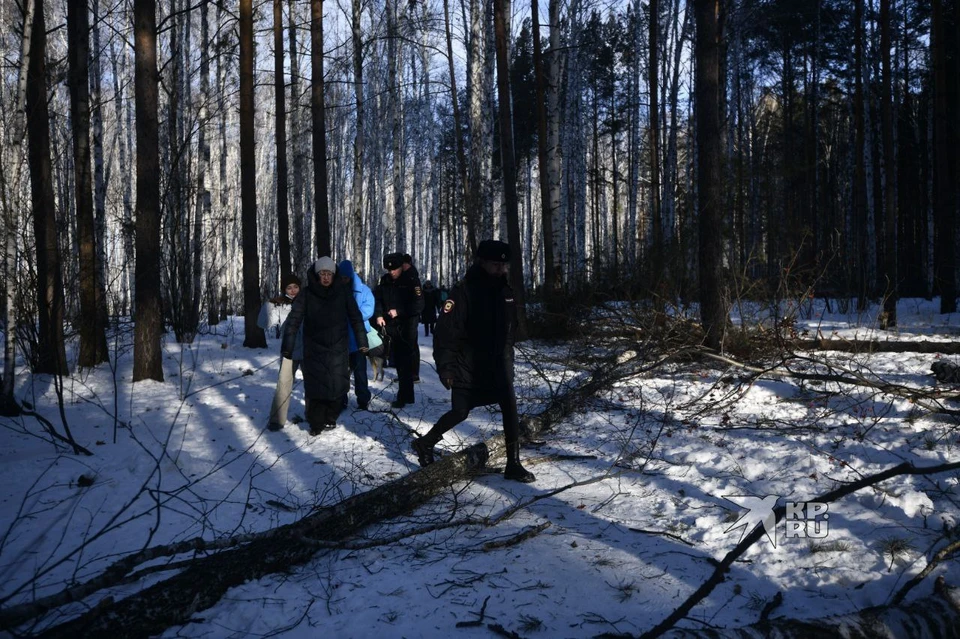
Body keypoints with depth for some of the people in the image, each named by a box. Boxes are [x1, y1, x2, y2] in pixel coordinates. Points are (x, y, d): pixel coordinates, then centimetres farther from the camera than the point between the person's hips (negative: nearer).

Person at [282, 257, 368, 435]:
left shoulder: (343, 291, -3)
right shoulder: (307, 294, -5)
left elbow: (355, 318, 0)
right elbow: (294, 320, -9)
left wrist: (362, 342, -2)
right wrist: (287, 346, -15)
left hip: (338, 348, 1)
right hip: (314, 349, -1)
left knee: (337, 386, 2)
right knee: (316, 387, -3)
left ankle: (330, 419, 21)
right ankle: (316, 423, 10)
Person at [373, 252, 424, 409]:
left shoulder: (411, 280, -9)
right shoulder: (385, 280, 8)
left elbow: (418, 305, -14)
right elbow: (377, 298, 10)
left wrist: (399, 311, -18)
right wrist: (378, 315, -8)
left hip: (407, 327, -6)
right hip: (391, 326, 6)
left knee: (405, 362, -7)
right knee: (398, 360, 11)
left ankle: (404, 397, -3)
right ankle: (407, 395, 21)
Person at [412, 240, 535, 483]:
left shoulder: (505, 292, 3)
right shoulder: (463, 292, -16)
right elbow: (446, 333, -18)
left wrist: (508, 360, 19)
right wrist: (446, 368, -20)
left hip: (498, 364, 5)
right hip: (467, 367, -5)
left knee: (510, 408, -5)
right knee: (460, 412, 4)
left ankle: (513, 464, 3)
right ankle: (425, 443, 29)